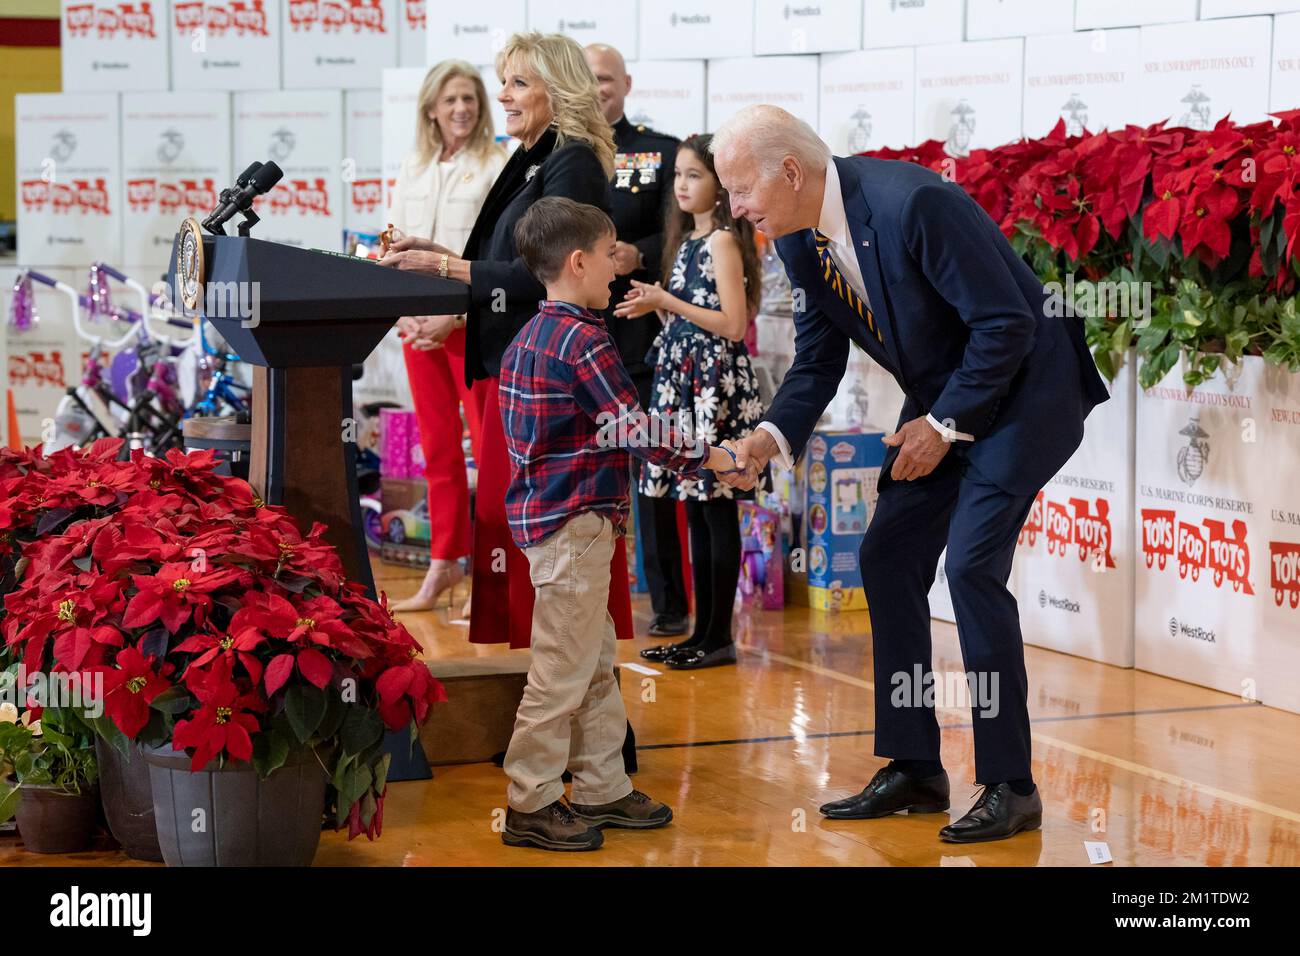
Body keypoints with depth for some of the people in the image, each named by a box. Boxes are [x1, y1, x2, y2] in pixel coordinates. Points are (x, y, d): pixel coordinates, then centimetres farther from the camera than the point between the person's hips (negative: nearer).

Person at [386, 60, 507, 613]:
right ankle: (444, 562, 16)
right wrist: (401, 313, 0)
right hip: (418, 326, 5)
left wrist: (454, 315, -15)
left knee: (490, 444, -4)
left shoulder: (496, 168, -4)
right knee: (437, 447, 9)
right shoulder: (411, 171, 14)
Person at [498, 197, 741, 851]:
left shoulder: (531, 337, 12)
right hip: (574, 523, -10)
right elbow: (633, 430, -17)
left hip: (543, 513, 10)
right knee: (563, 669, -4)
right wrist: (706, 457, -5)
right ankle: (530, 807, 2)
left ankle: (600, 790, 24)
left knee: (596, 660, 17)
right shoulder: (583, 343, -17)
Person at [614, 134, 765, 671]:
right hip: (685, 379, 9)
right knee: (696, 510, 10)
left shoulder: (724, 240, -10)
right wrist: (656, 303, 3)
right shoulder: (689, 239, 15)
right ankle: (701, 631, 15)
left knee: (717, 510, -4)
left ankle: (719, 637, 0)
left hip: (715, 381, -9)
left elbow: (733, 324, -17)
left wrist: (666, 301, -15)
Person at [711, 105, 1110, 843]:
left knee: (972, 564, -16)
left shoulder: (914, 203, -30)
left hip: (1023, 389, -9)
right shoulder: (801, 238, -4)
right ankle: (914, 769, 14)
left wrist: (946, 424, -19)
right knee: (887, 558, 5)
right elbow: (818, 359, 4)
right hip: (943, 401, 9)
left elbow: (1006, 324, -25)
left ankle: (1011, 786, -7)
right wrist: (774, 436, -14)